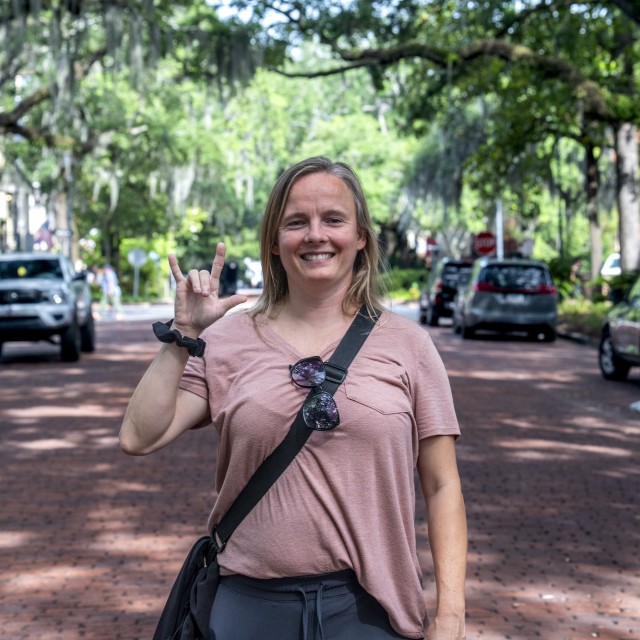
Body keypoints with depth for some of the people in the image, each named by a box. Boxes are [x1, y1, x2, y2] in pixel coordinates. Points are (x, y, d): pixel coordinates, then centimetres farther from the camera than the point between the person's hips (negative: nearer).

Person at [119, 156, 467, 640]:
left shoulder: (405, 343, 1)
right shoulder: (230, 341, 3)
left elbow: (442, 488, 1)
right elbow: (139, 438, -5)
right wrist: (183, 333, -10)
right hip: (249, 601, 1)